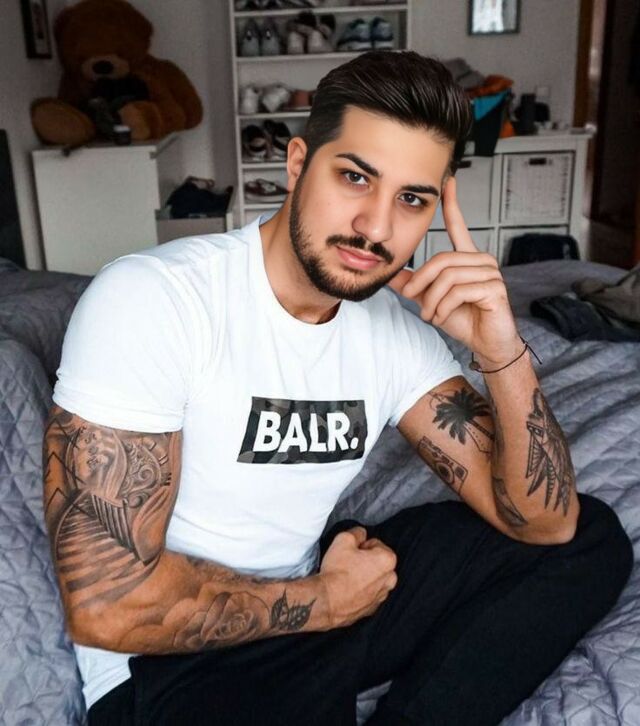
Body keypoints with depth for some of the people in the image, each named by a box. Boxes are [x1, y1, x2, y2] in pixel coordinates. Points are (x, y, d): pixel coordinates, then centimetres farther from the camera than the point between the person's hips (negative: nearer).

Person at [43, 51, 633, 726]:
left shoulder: (399, 326, -4)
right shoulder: (147, 298, -20)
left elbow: (546, 523, -6)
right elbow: (107, 603, -23)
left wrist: (503, 354, -22)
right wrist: (325, 600, -12)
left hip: (309, 591, 6)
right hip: (171, 658, -5)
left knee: (593, 537, -3)